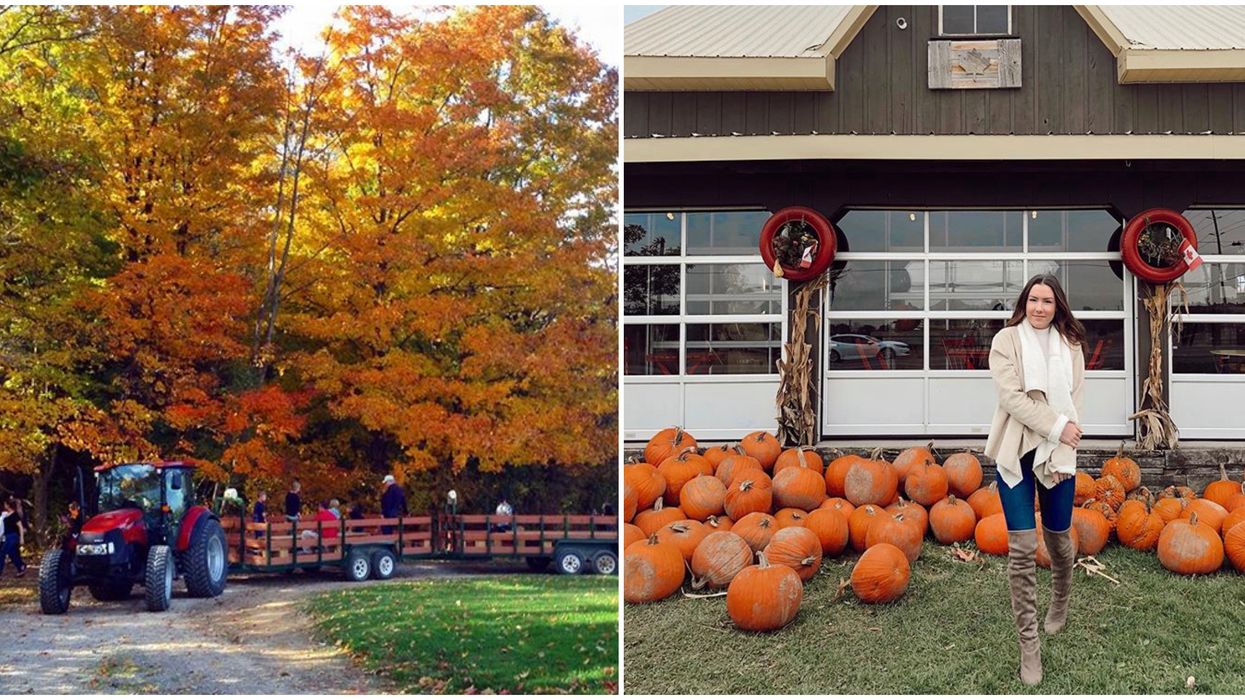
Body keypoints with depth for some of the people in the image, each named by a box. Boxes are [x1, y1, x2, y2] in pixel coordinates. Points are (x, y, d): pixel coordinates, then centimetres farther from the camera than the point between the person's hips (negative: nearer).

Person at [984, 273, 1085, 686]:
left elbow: (1073, 403, 1)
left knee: (1058, 539, 12)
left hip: (1056, 456, 3)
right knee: (1021, 549, -6)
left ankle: (1060, 603, 45)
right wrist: (1056, 427, -16)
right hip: (1017, 454, -2)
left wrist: (1062, 456, -9)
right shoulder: (1006, 341, -1)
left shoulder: (1070, 346, 7)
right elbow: (1011, 396, -10)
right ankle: (1029, 646, -1)